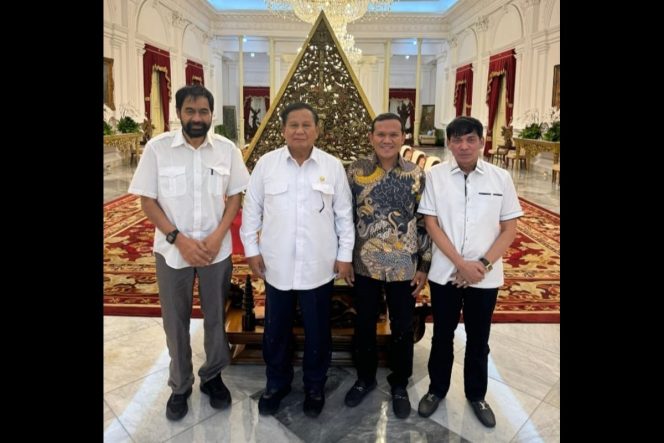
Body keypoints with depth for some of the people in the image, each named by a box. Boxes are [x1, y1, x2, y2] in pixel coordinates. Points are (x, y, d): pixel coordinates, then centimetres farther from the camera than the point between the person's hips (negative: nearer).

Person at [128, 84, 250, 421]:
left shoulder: (227, 149, -4)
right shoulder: (157, 148, -8)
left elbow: (235, 196, 2)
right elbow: (147, 200, -6)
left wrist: (218, 236, -12)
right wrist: (178, 239, -15)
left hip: (217, 250, 1)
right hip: (172, 250, -1)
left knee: (216, 318, 14)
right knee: (175, 321, 12)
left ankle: (212, 376, 35)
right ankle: (180, 386, 32)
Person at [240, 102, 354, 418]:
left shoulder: (333, 166, -1)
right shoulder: (266, 164, -2)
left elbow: (344, 214, 2)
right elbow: (251, 209, 4)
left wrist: (345, 255, 0)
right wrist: (251, 249, 1)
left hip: (319, 266, 0)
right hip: (277, 265, 1)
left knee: (317, 331, 13)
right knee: (276, 329, 15)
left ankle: (315, 386, 34)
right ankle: (276, 383, 38)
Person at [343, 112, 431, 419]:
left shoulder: (416, 175, -3)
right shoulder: (356, 172, -4)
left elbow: (425, 223, 0)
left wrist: (424, 266, -1)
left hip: (404, 268, 0)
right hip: (365, 266, 0)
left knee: (403, 329, 13)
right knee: (364, 326, 14)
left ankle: (399, 384, 34)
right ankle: (365, 378, 37)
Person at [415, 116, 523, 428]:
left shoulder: (501, 178, -4)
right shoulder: (435, 176, -6)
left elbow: (509, 229, -1)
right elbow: (431, 224, -7)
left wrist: (483, 264, -13)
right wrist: (461, 263, -15)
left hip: (486, 276, 1)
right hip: (444, 273, 0)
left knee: (478, 339, 15)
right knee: (442, 335, 15)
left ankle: (476, 395, 36)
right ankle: (437, 389, 35)